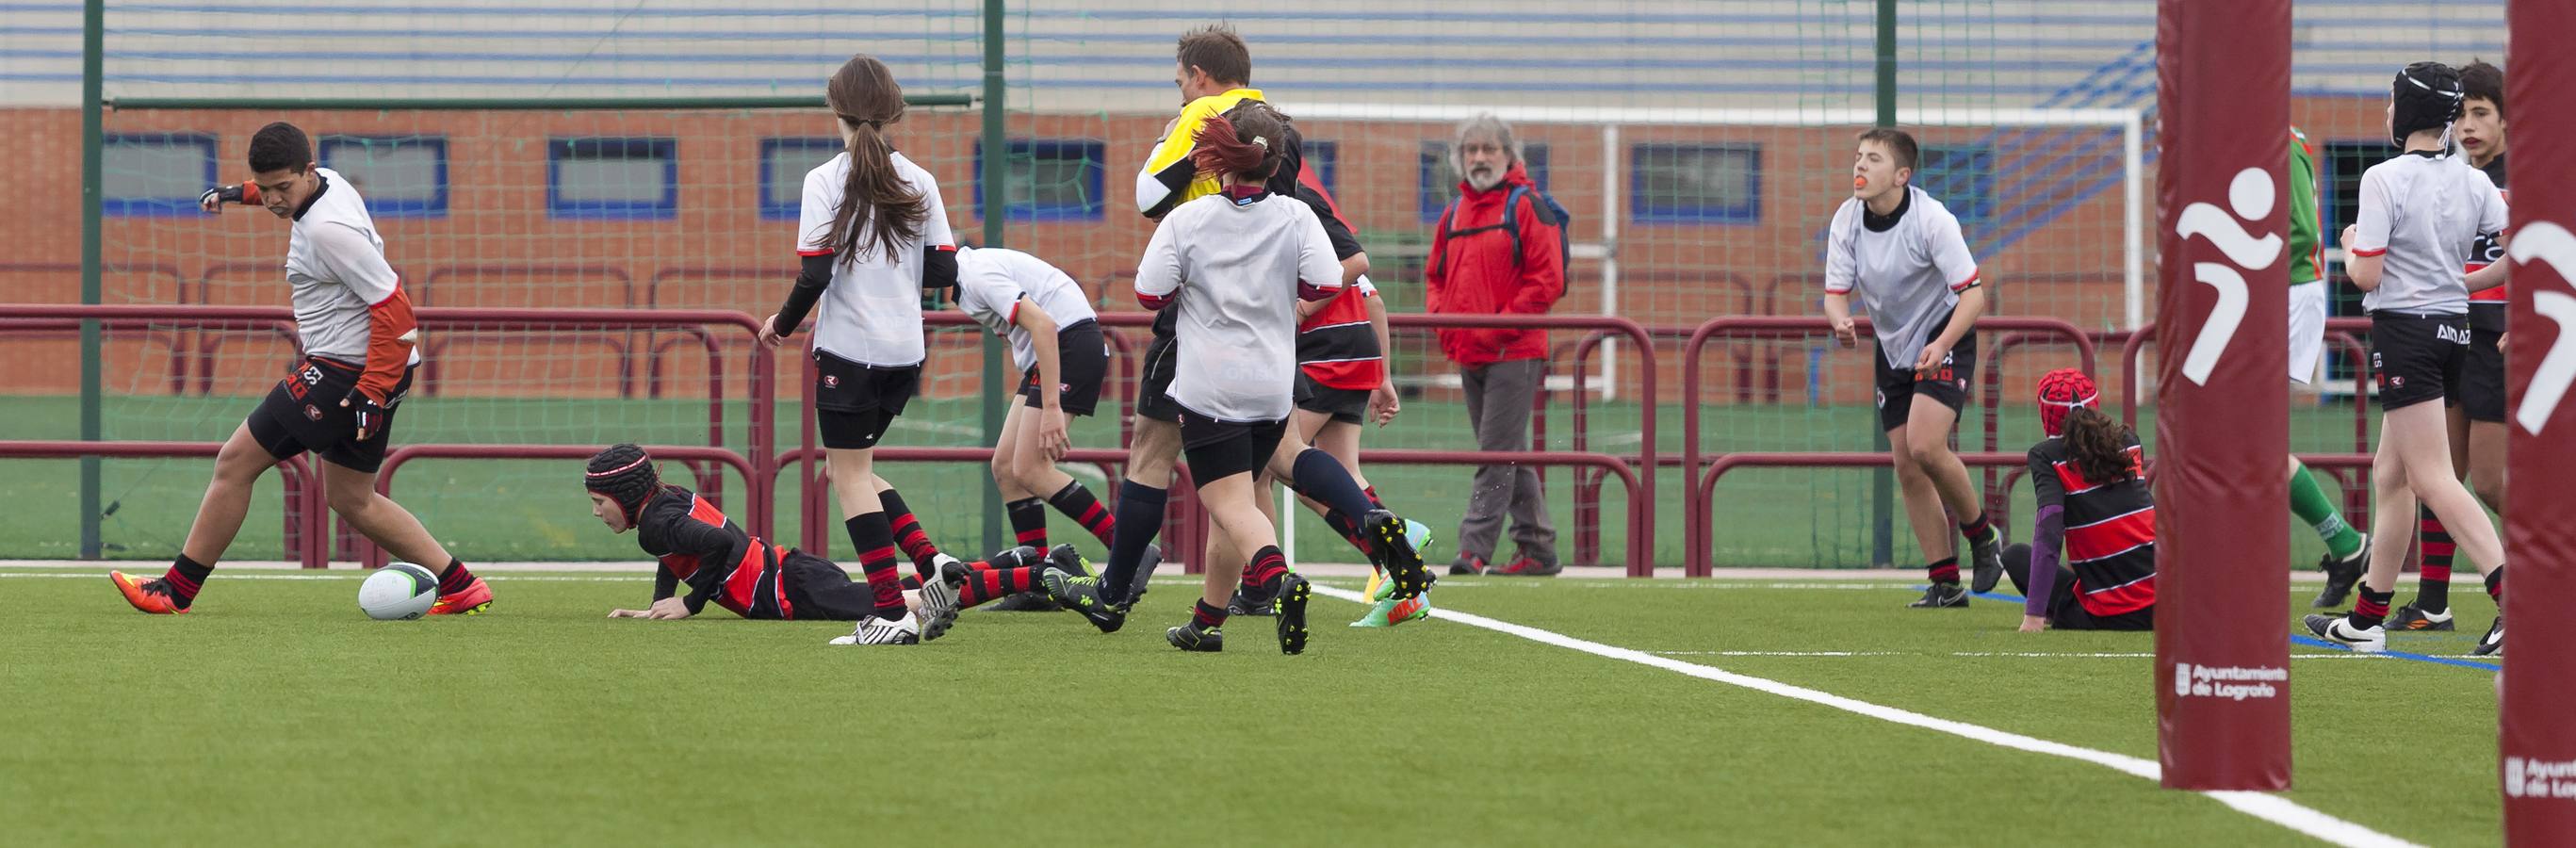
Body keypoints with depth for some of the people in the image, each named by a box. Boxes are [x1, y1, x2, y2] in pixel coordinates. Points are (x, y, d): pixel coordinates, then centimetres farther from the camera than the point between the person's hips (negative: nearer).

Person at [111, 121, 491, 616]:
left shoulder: (328, 229, -24)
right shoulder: (328, 182, 4)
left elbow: (393, 307, -25)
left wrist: (374, 392, -24)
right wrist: (240, 194, 43)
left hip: (345, 374, -10)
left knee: (236, 462, -3)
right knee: (352, 502, 17)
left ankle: (176, 592, 5)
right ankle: (462, 588, 15)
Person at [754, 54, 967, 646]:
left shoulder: (825, 182, -10)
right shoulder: (919, 182, 4)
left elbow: (815, 274, -15)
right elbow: (944, 269, 4)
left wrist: (783, 323, 2)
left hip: (849, 349, -6)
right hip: (905, 352, 6)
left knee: (850, 475, 1)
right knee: (855, 467, 20)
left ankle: (892, 612, -5)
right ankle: (930, 562, 3)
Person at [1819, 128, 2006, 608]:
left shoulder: (1931, 219, -23)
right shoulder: (1847, 221, -8)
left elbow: (1973, 293, -21)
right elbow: (1835, 292, -5)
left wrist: (1942, 344, -36)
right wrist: (1841, 322, -29)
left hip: (1945, 339, -6)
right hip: (1893, 348, 6)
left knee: (1925, 445, -23)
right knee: (1907, 466, 1)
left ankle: (1981, 536, 1)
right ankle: (1945, 583, 7)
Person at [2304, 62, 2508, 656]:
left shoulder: (2384, 180, -13)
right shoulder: (2474, 183, 5)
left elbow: (2367, 276, -15)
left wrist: (2350, 247, 6)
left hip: (2404, 329, -7)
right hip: (2454, 330, 8)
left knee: (2432, 479, -10)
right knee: (2390, 476, 16)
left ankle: (2514, 595, -27)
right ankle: (2366, 620, 20)